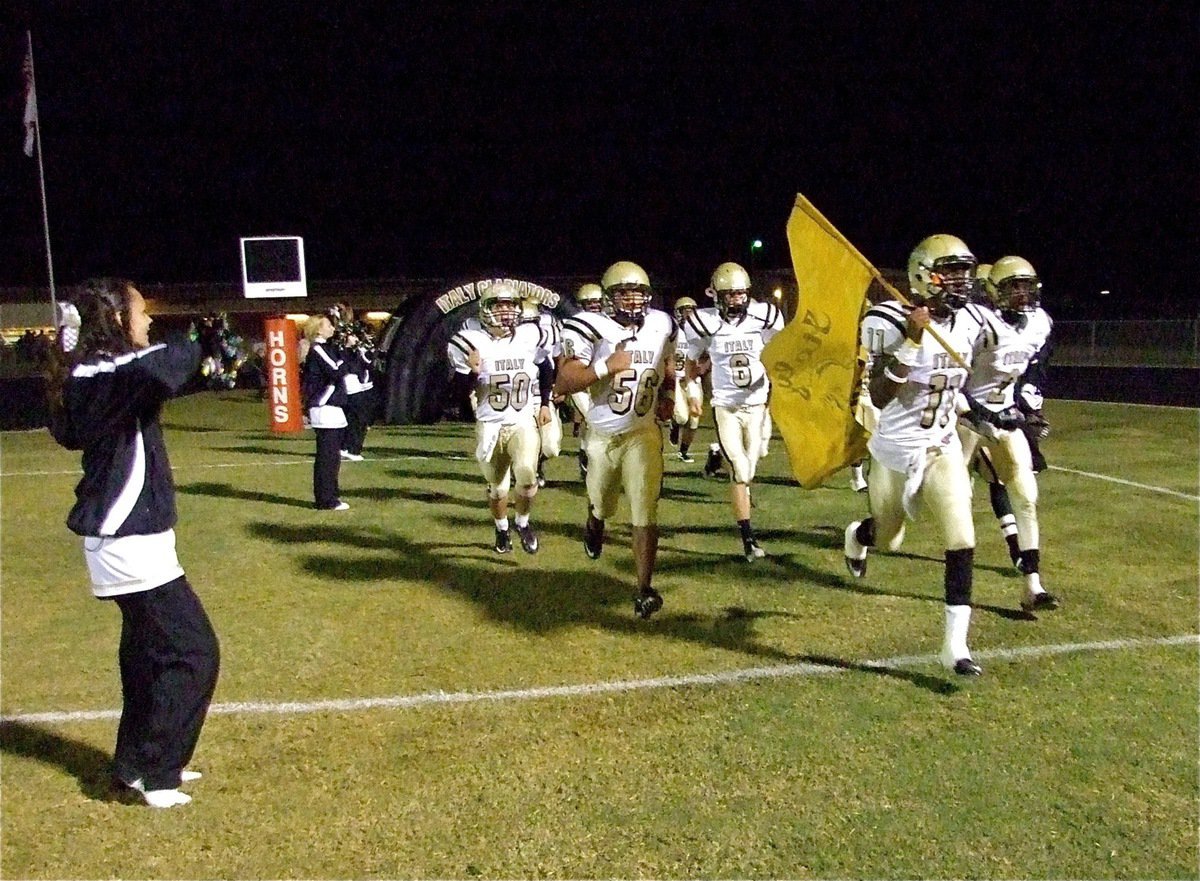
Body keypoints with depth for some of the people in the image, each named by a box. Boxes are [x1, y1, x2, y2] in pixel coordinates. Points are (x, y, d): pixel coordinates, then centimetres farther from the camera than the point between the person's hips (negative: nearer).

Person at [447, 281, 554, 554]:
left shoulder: (532, 336, -4)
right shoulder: (471, 341, -10)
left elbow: (545, 369, 18)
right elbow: (460, 393, -7)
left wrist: (545, 403, 15)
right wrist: (472, 373, -25)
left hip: (524, 422, 0)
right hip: (489, 426, 0)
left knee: (526, 473, -24)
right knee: (497, 488, 11)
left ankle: (523, 523, 3)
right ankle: (501, 530, 40)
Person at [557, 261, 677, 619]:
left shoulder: (660, 326, 0)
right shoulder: (590, 329, -13)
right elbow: (564, 383, -18)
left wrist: (668, 396, 2)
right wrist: (605, 367, -29)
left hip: (644, 433, 0)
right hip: (602, 435, 0)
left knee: (645, 512, -12)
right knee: (602, 505, 19)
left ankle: (644, 591, -7)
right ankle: (594, 526, 58)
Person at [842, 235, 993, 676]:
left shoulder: (969, 323, -1)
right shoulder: (890, 323, -20)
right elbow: (878, 398, -27)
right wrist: (911, 342, -34)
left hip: (941, 448, 4)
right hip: (893, 450, -3)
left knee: (962, 537, -12)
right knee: (889, 540, 15)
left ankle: (955, 643, -2)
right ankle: (858, 534, 54)